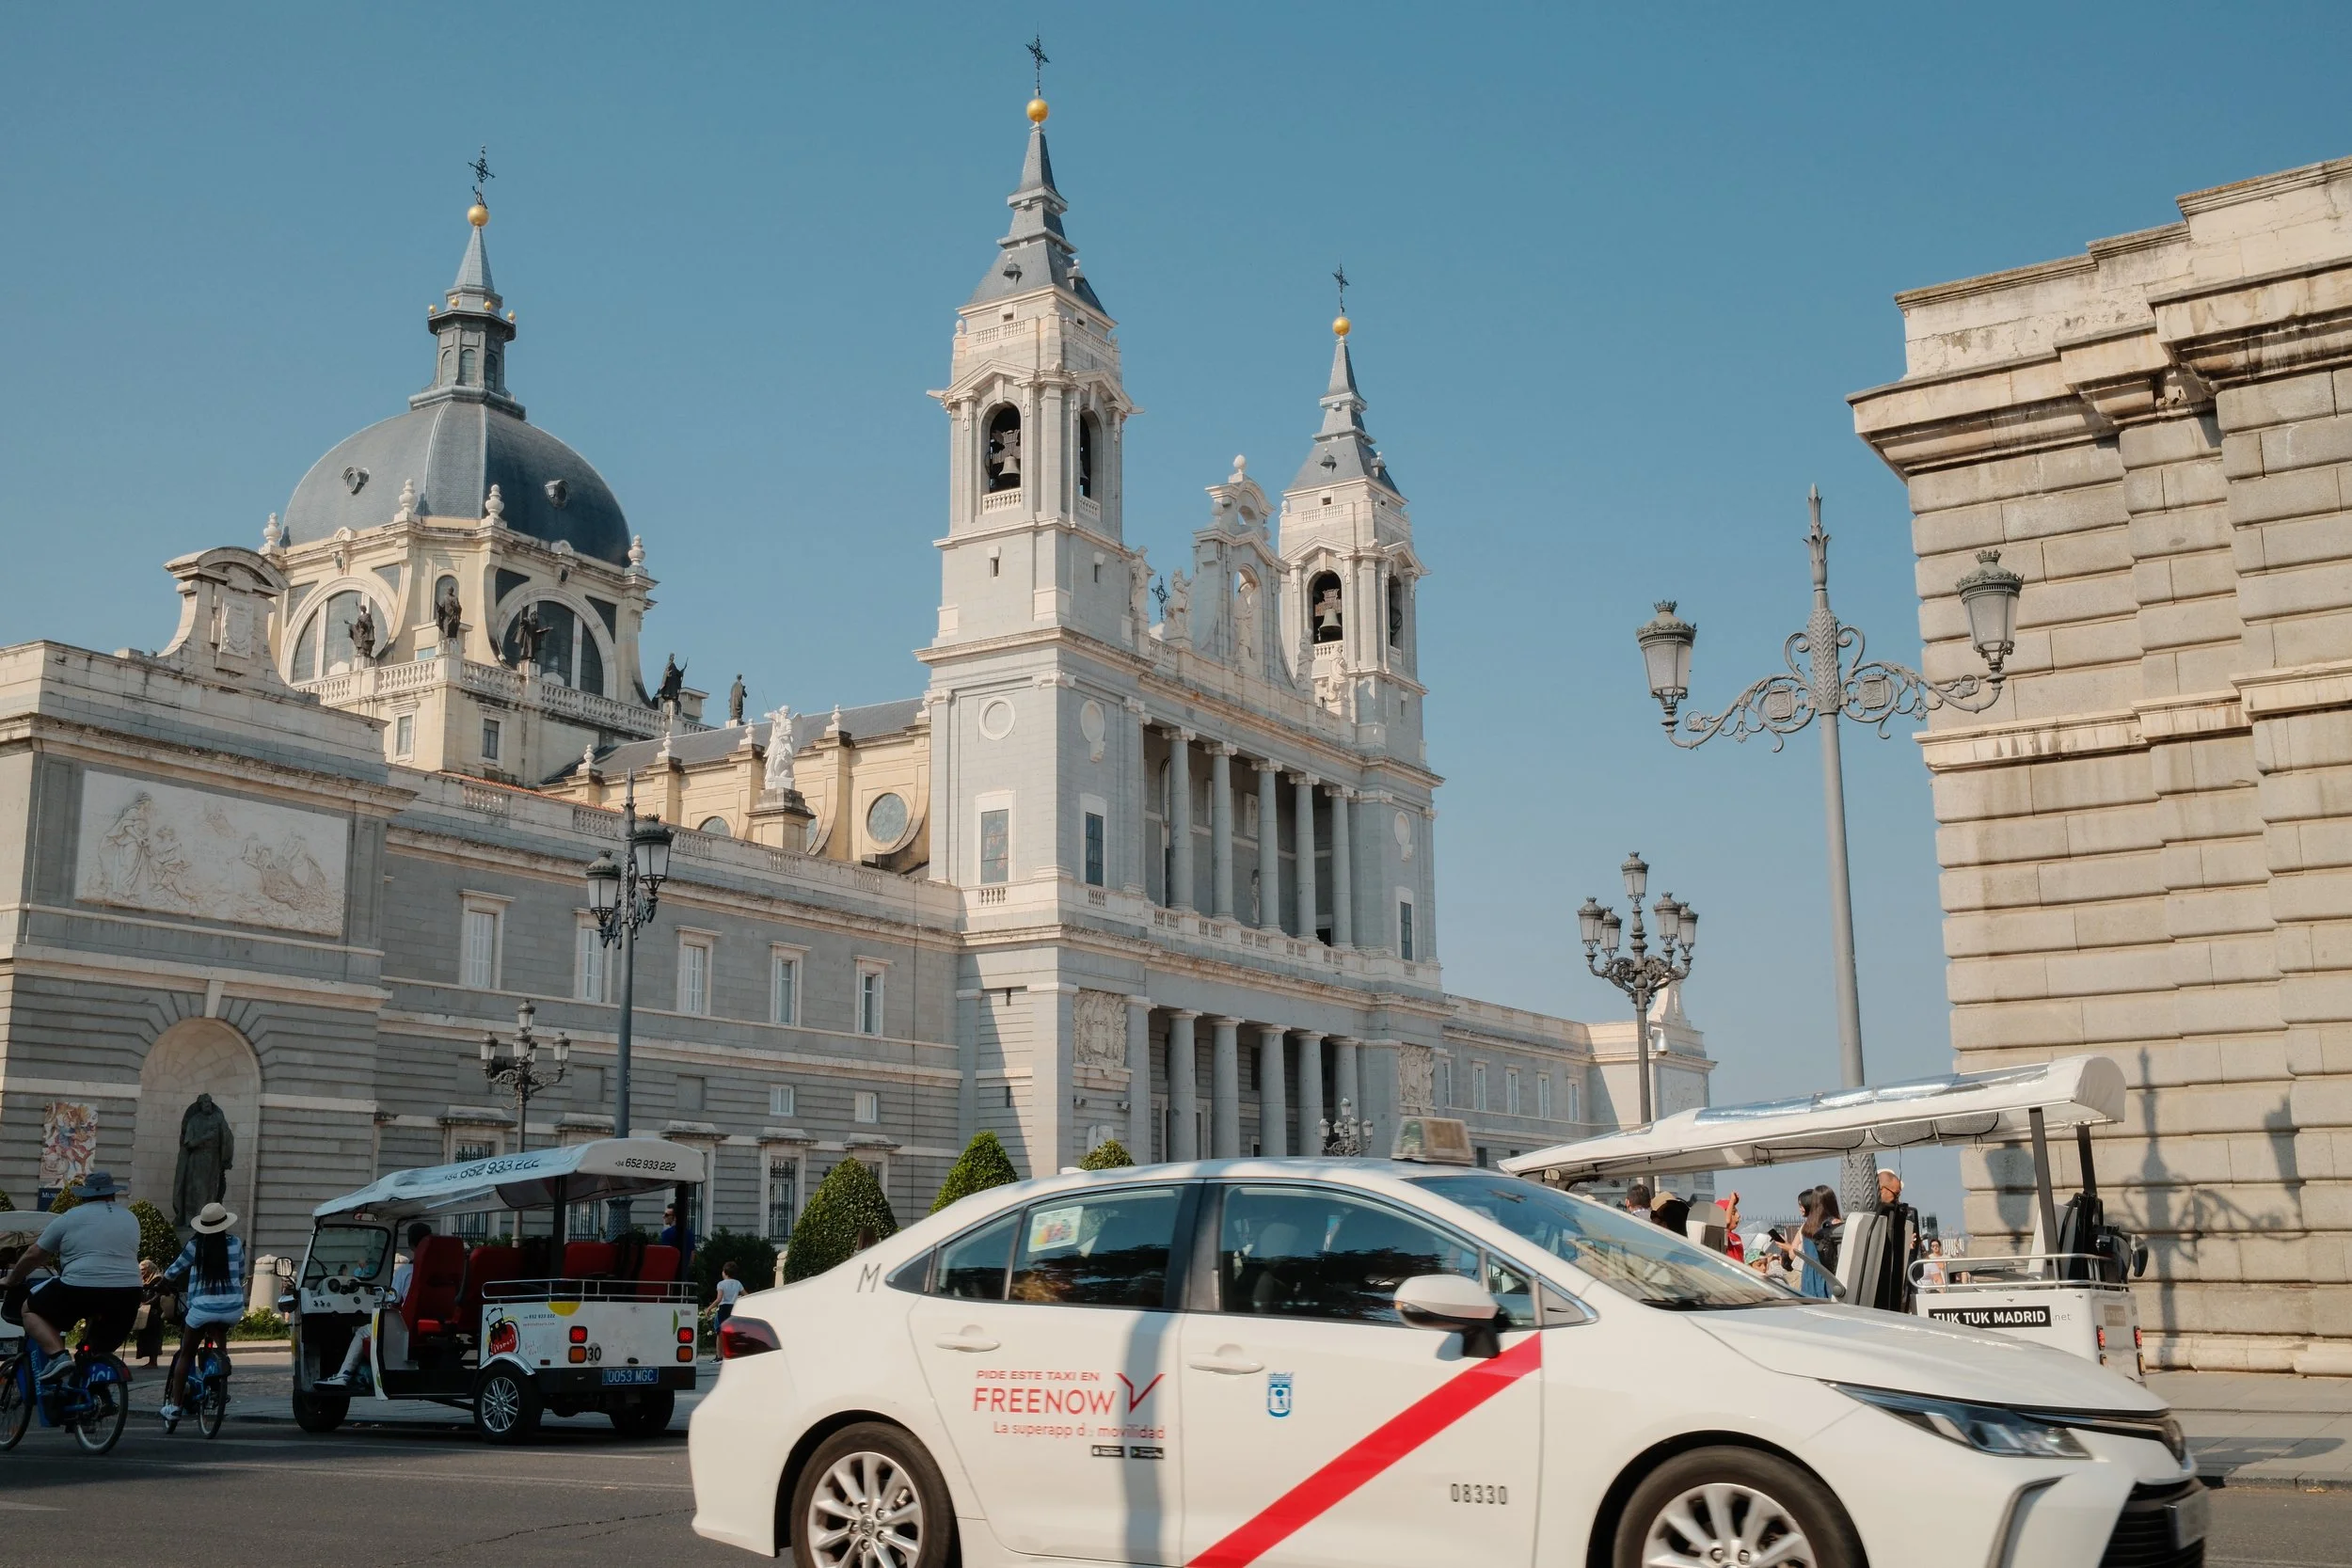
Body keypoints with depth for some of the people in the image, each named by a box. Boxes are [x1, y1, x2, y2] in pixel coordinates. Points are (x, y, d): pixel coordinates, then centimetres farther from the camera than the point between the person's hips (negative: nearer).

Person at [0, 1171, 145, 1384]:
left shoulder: (70, 1218, 6)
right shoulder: (131, 1219, 18)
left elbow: (34, 1254, 11)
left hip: (80, 1290, -4)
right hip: (126, 1294, 4)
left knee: (32, 1310, 15)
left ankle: (58, 1355, -2)